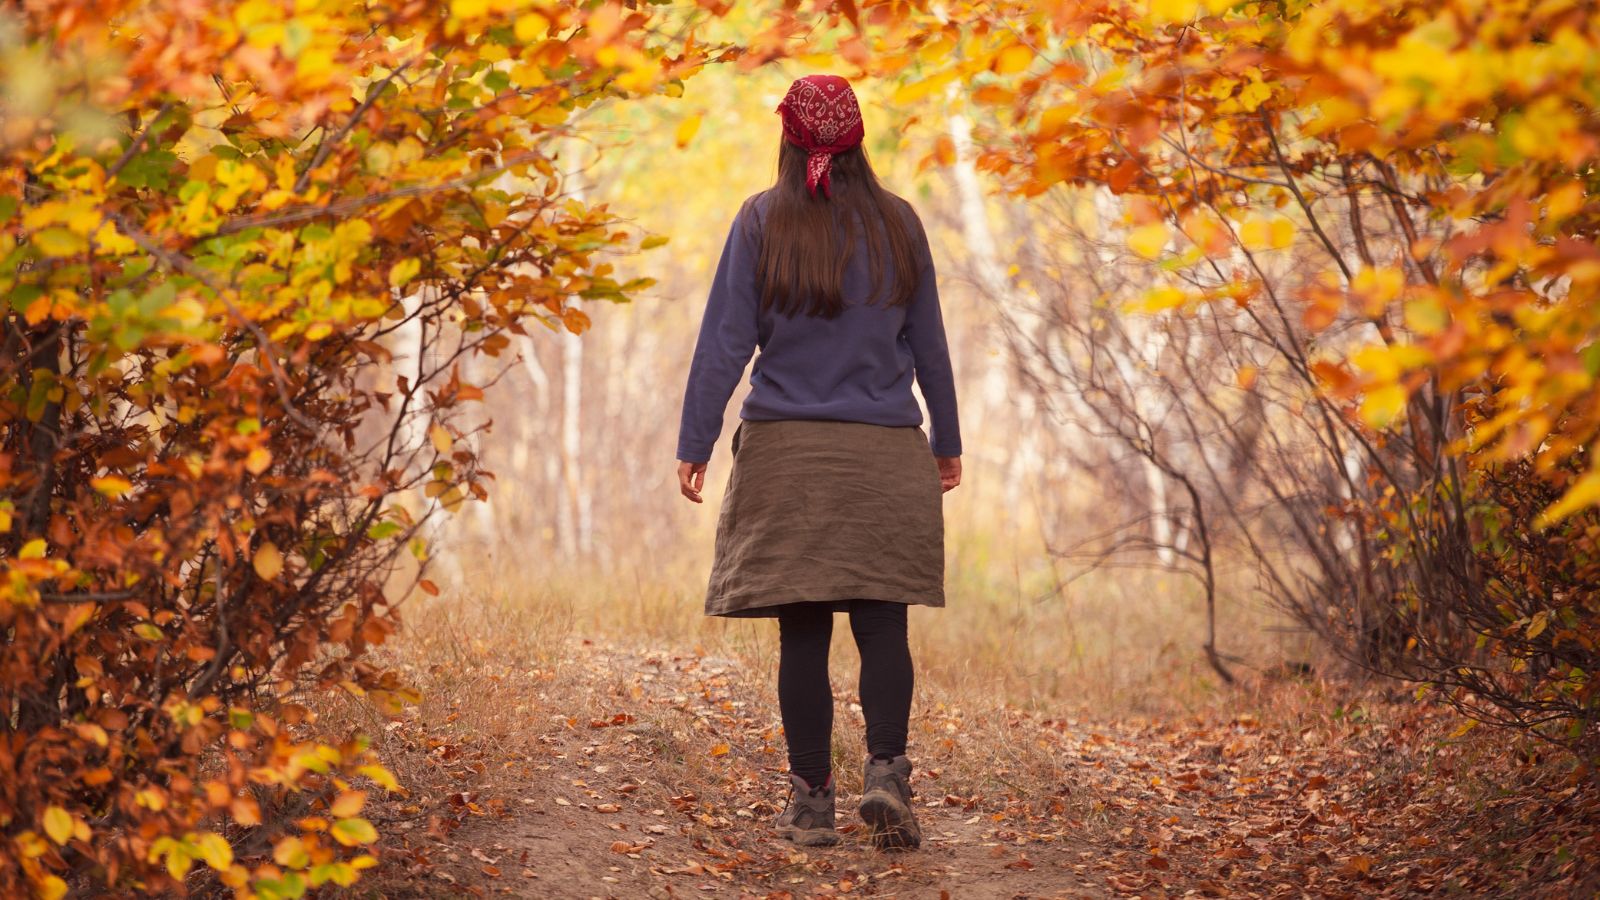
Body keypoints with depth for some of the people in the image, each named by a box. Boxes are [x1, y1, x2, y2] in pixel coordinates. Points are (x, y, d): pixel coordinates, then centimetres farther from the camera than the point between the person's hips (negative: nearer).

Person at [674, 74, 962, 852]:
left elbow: (724, 343, -4)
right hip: (886, 454, 1)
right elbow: (929, 346, 11)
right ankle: (886, 771, -16)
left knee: (803, 632, 3)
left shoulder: (762, 222, -1)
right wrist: (947, 441, 20)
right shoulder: (897, 224, 5)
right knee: (882, 624, 2)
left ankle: (811, 800, 6)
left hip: (787, 452, -1)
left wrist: (695, 446, -1)